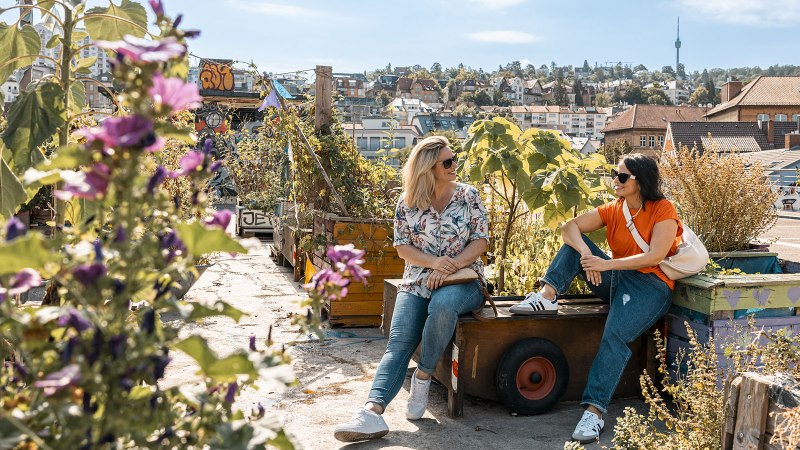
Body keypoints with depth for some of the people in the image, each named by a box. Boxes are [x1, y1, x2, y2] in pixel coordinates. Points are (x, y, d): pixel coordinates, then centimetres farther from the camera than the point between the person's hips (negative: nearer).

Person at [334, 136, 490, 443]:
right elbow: (402, 247, 4)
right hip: (417, 283, 1)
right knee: (398, 344, -21)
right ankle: (373, 411, -36)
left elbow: (481, 240, 0)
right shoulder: (407, 203, 6)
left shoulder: (469, 196, 5)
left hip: (462, 280, -1)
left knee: (442, 304, -38)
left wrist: (451, 267, -14)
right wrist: (433, 262, -15)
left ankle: (423, 376, -19)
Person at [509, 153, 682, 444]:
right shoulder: (612, 210, 8)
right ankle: (547, 296, -22)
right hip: (617, 280, 6)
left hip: (651, 286, -6)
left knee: (615, 336, -32)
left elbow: (654, 256, -20)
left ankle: (594, 410, -34)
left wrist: (606, 264, -26)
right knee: (576, 243, -6)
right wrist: (585, 253, -23)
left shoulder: (663, 210, -8)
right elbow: (569, 228, -2)